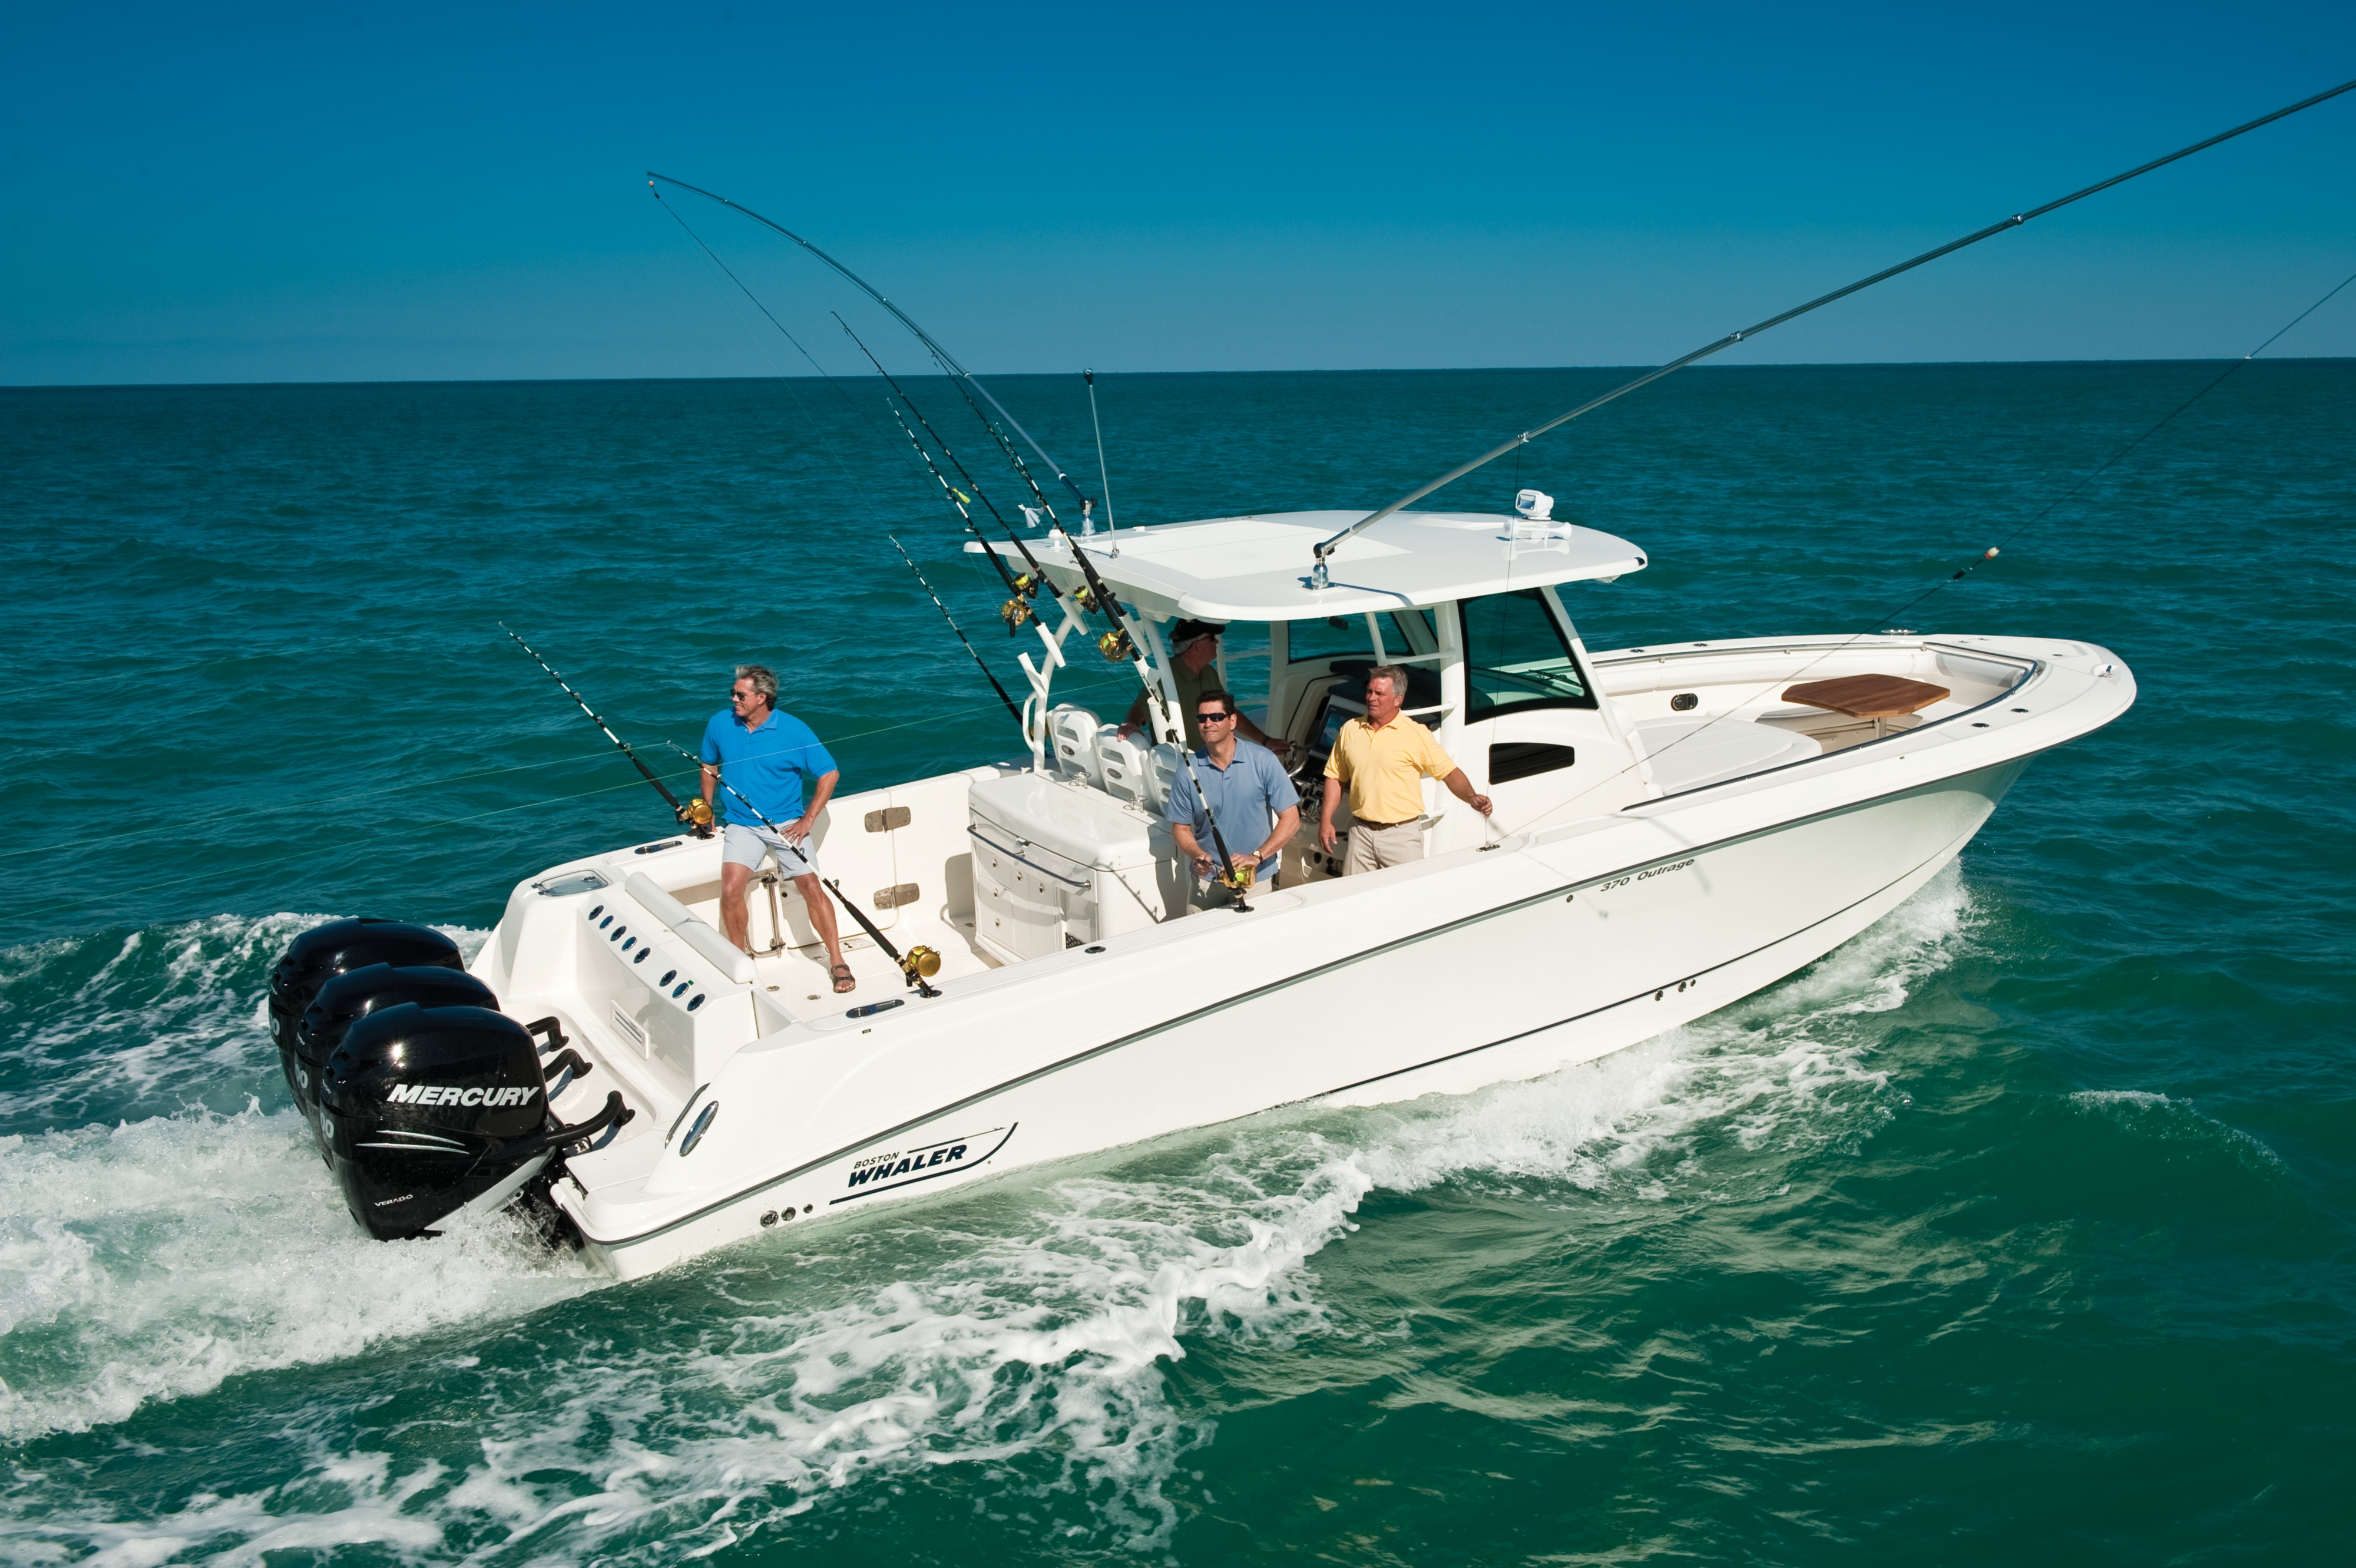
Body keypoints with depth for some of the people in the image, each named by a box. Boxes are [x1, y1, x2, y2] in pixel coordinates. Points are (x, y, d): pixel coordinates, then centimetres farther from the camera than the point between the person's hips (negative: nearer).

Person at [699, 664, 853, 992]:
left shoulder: (793, 730, -11)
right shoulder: (721, 724, -1)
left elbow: (829, 774, -4)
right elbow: (709, 766, 19)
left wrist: (808, 820, -9)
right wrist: (707, 809, 14)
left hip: (786, 823, -2)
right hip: (742, 825, 2)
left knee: (811, 888, -11)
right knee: (730, 890, -18)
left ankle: (838, 962, 2)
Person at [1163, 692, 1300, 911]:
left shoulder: (1264, 761, -10)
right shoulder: (1188, 771, -5)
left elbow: (1290, 819, -8)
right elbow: (1181, 828, 4)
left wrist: (1257, 856, -19)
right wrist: (1197, 855, -17)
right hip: (1206, 877, 1)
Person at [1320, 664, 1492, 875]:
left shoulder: (1416, 734, -5)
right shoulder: (1350, 730, 6)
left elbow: (1450, 772, -4)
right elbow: (1335, 778, 13)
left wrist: (1472, 798, -20)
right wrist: (1326, 820, 6)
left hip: (1402, 834, -3)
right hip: (1361, 833, 3)